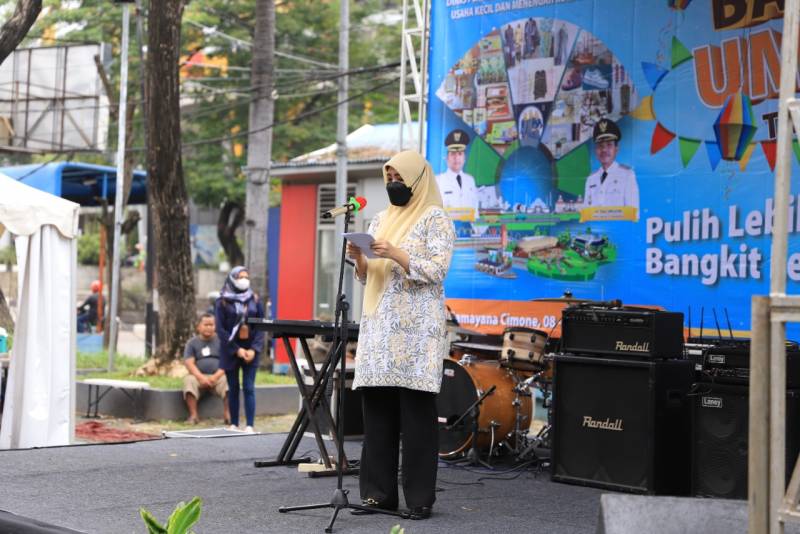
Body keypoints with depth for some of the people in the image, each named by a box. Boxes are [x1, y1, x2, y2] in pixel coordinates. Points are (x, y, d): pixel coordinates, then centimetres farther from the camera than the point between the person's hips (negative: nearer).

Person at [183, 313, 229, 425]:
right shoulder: (192, 343, 11)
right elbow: (189, 363, -1)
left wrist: (216, 376, -17)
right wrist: (201, 377, -18)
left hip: (218, 376, -1)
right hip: (198, 376, 1)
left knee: (227, 381, -33)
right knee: (189, 380, -32)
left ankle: (228, 416, -36)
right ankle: (193, 416, -33)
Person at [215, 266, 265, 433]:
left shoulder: (255, 300, 6)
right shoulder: (222, 302, 0)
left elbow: (262, 326, 4)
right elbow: (220, 329, -5)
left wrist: (254, 349, -9)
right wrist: (237, 349, -12)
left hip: (250, 350, 1)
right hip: (230, 350, -1)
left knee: (249, 388, -5)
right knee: (233, 388, 6)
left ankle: (250, 425, -6)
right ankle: (233, 424, 13)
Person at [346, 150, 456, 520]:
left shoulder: (435, 219, -1)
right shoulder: (381, 220, 18)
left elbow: (437, 271, -11)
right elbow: (368, 278, 18)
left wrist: (396, 254, -20)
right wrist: (359, 259, -2)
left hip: (416, 329, -6)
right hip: (380, 326, 6)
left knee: (416, 414, -5)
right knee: (377, 412, 4)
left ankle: (420, 498, 1)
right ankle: (378, 493, 10)